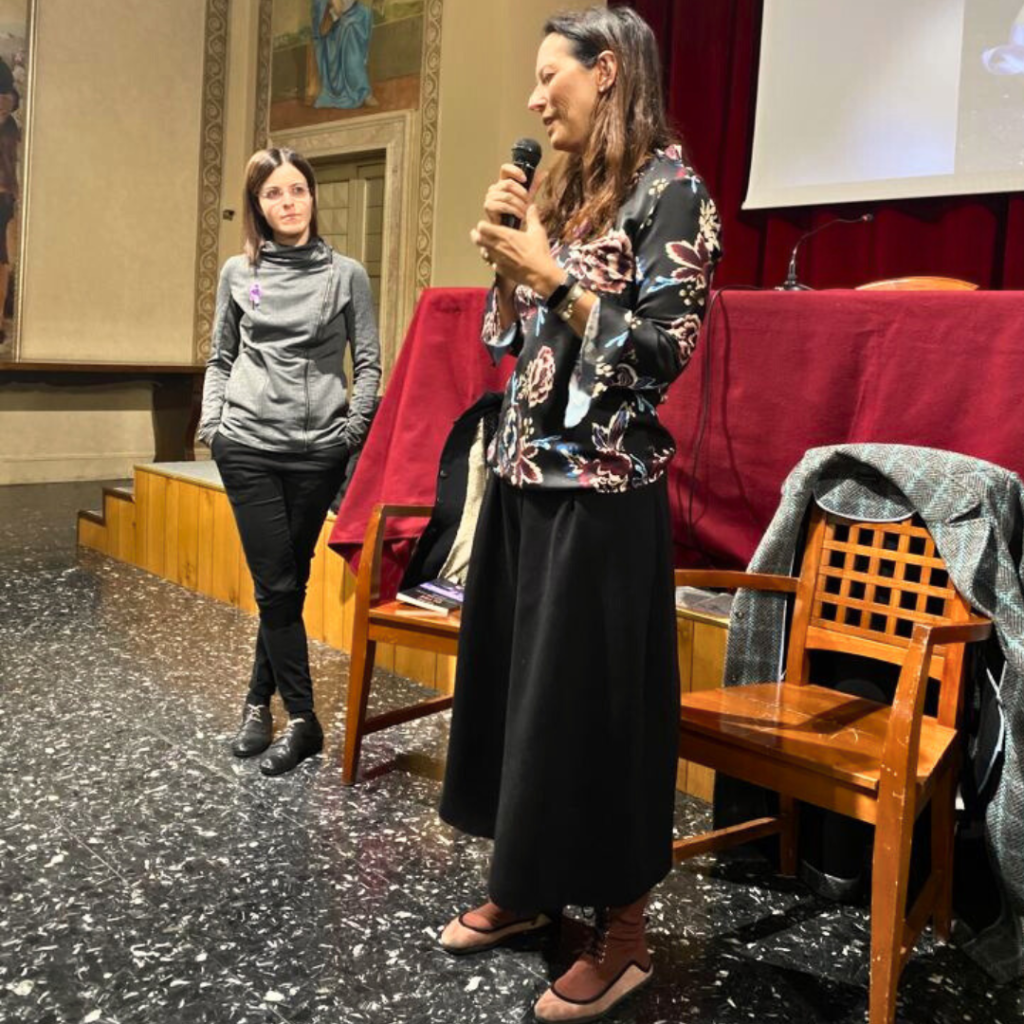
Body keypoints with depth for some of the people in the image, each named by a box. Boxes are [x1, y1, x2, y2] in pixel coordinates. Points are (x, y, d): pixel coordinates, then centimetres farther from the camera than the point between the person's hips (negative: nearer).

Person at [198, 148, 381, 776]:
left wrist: (355, 428, -3)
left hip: (319, 450, 0)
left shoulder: (346, 274, 4)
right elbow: (221, 359, 15)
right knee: (275, 585, -2)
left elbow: (369, 363, 6)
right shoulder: (238, 273, 8)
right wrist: (213, 422, 4)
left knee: (289, 583, 6)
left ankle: (260, 701, 22)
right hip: (249, 447, 0)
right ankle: (303, 720, 8)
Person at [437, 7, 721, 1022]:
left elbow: (664, 347, -15)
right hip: (522, 474, 8)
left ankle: (620, 932, 17)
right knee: (515, 680, 14)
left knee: (592, 700, -1)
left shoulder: (668, 188, -8)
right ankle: (528, 886, 32)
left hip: (600, 489, -8)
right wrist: (507, 255, 3)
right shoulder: (564, 190, 15)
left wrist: (554, 275, -14)